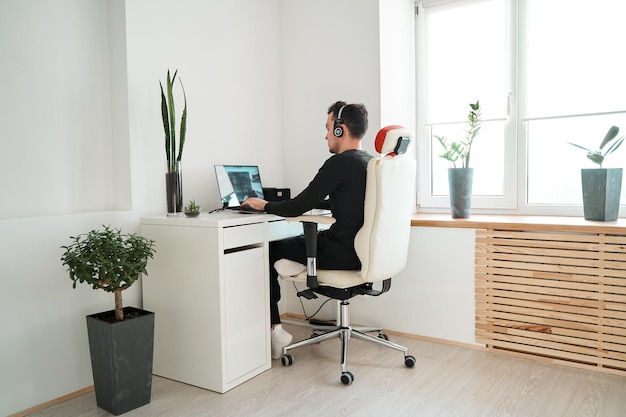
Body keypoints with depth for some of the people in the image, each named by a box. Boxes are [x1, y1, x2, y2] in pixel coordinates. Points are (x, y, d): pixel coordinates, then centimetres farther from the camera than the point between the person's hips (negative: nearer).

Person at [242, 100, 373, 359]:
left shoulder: (340, 163, -18)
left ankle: (274, 329, 15)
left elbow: (297, 208, -15)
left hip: (341, 255, -9)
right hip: (364, 252, 9)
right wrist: (309, 202, 27)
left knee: (270, 250, 10)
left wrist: (264, 205, 2)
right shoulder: (371, 162, 9)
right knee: (301, 238, 27)